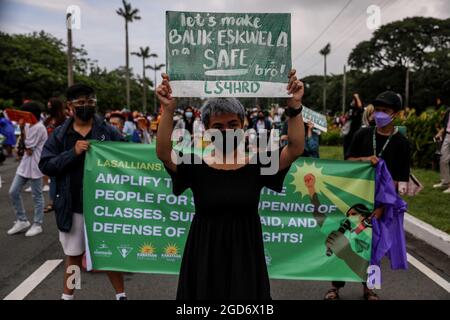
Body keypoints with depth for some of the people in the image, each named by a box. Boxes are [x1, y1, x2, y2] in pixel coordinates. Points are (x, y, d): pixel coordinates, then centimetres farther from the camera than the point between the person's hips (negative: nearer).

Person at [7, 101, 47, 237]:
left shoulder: (38, 127, -16)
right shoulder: (29, 125, 10)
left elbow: (29, 149, -17)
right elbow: (25, 147, 13)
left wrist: (23, 129, -10)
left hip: (35, 166, -9)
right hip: (25, 164, 9)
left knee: (37, 196, 3)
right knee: (13, 192, 9)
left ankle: (37, 225, 14)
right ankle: (22, 221, 21)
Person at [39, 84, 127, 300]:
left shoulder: (108, 132, -2)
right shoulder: (59, 134, 2)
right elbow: (45, 165, -5)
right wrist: (73, 153, -19)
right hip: (72, 206, 2)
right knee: (73, 255, 17)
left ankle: (121, 294, 28)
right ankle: (67, 296, 36)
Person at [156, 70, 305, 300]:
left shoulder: (257, 165, -1)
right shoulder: (196, 167, -3)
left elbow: (295, 148, -13)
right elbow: (163, 153, -19)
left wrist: (294, 106, -23)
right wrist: (168, 110, -29)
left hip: (245, 256, 1)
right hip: (205, 257, 0)